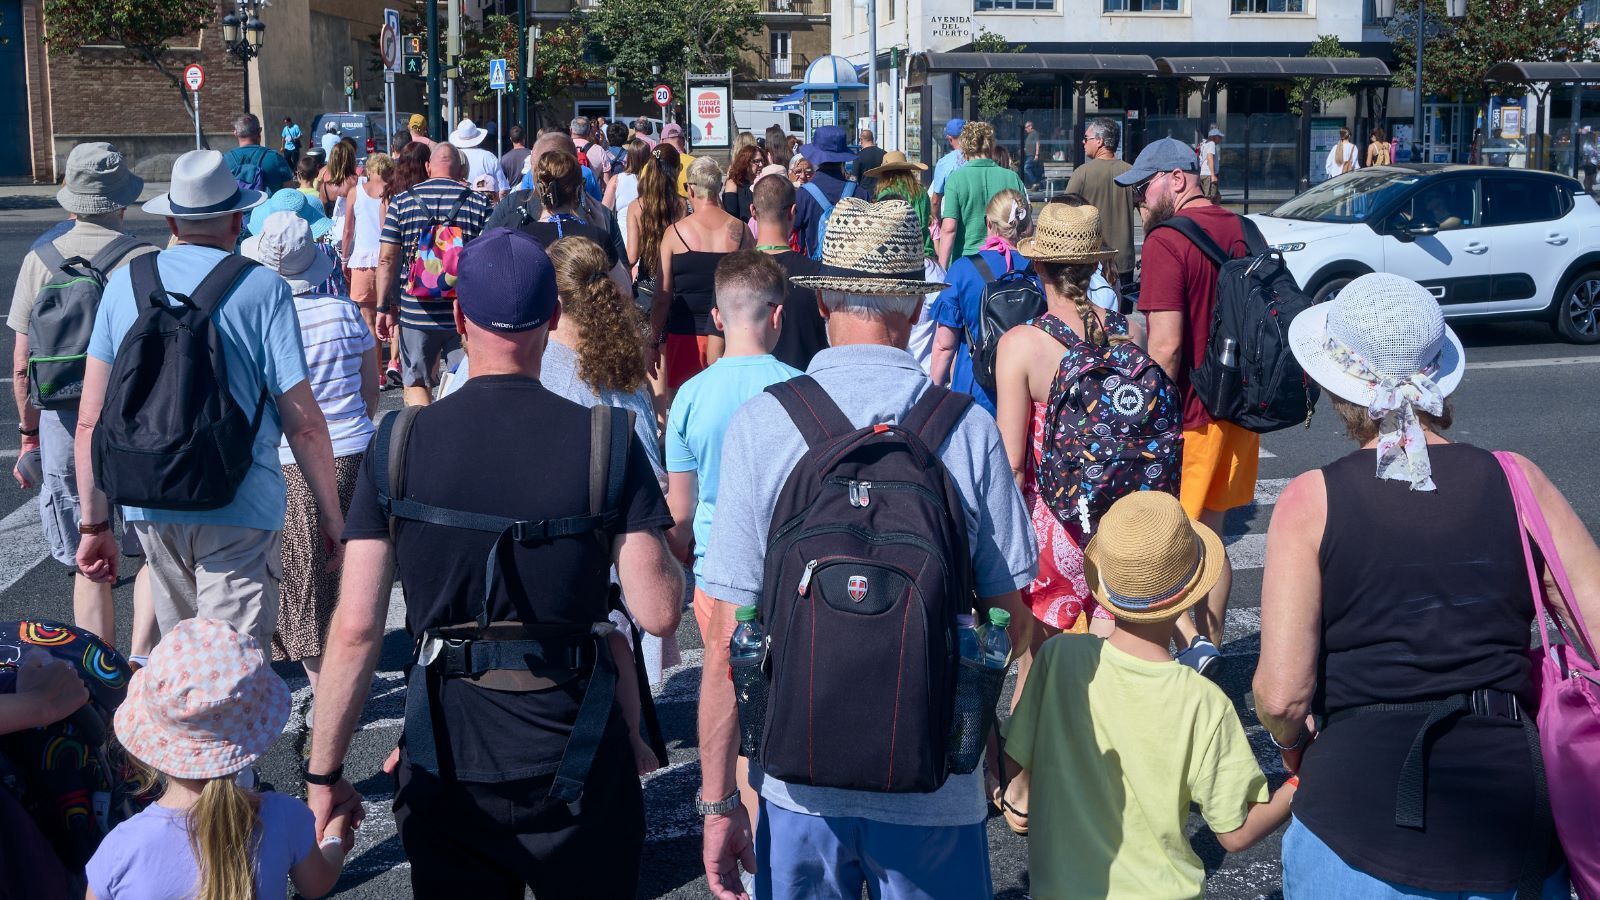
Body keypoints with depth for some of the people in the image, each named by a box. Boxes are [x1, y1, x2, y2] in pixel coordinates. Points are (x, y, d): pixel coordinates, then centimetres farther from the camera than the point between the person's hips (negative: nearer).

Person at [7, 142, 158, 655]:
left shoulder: (39, 260, 2)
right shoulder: (144, 261, -9)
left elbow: (20, 366, 5)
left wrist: (29, 434, 15)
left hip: (63, 426, 4)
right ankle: (142, 656, -3)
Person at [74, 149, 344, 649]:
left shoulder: (125, 283, 4)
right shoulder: (263, 289, -8)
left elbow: (91, 419, 4)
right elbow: (303, 423, -10)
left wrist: (94, 523, 11)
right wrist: (331, 514, 2)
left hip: (150, 508, 4)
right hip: (240, 511, -4)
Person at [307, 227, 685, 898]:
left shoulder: (400, 445, -8)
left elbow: (355, 628, -10)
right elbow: (659, 613, -13)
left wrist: (324, 773, 0)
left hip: (444, 769, 1)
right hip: (578, 775, -1)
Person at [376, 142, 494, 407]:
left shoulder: (402, 202, 2)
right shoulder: (479, 203, -1)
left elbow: (386, 259, 0)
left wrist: (384, 307, 6)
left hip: (415, 313, 0)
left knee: (417, 385, 12)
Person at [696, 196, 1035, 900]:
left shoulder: (758, 424, -9)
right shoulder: (969, 427, -9)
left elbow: (725, 637, -9)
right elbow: (1010, 620, -1)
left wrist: (718, 801, 0)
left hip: (799, 783, 1)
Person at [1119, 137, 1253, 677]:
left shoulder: (1166, 242, -17)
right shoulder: (1242, 232, 8)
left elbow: (1166, 345, -24)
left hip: (1187, 416, -8)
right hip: (1238, 409, 8)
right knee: (1210, 535, 18)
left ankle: (1192, 645, -8)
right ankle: (1209, 657, 26)